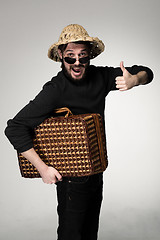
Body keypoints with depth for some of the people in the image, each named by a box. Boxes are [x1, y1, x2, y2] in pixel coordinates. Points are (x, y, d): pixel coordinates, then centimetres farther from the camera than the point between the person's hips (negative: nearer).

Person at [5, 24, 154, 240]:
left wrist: (134, 80, -19)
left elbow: (146, 72, 6)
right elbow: (14, 128, -25)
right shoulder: (55, 90, -22)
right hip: (71, 175, -6)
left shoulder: (100, 77, -6)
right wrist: (43, 168, -24)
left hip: (96, 172, 6)